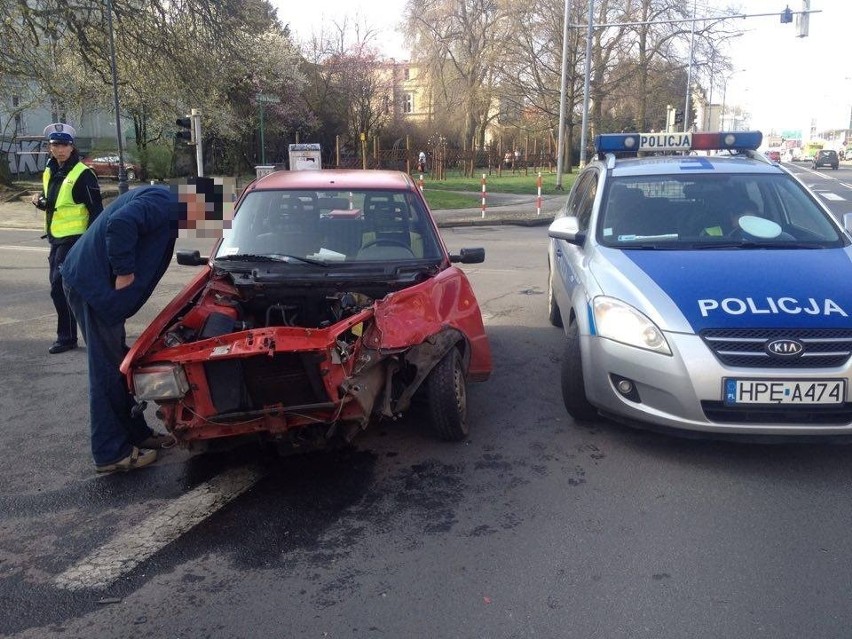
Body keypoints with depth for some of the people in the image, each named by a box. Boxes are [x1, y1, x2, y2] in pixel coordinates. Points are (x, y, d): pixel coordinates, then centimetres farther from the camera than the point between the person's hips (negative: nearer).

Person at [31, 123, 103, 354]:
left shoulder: (83, 174, -12)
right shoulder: (49, 172, 12)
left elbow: (96, 209, -13)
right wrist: (40, 201, 1)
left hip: (74, 239, -9)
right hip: (56, 239, 9)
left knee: (60, 288, -10)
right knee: (60, 286, 14)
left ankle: (66, 337, 0)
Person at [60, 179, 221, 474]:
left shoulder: (163, 202, 17)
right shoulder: (162, 202, -15)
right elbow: (119, 224, -31)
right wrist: (124, 272, -23)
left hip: (93, 282, 11)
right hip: (93, 285, -11)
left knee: (117, 364, 16)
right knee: (108, 369, -4)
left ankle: (137, 433, 28)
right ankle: (111, 453, 5)